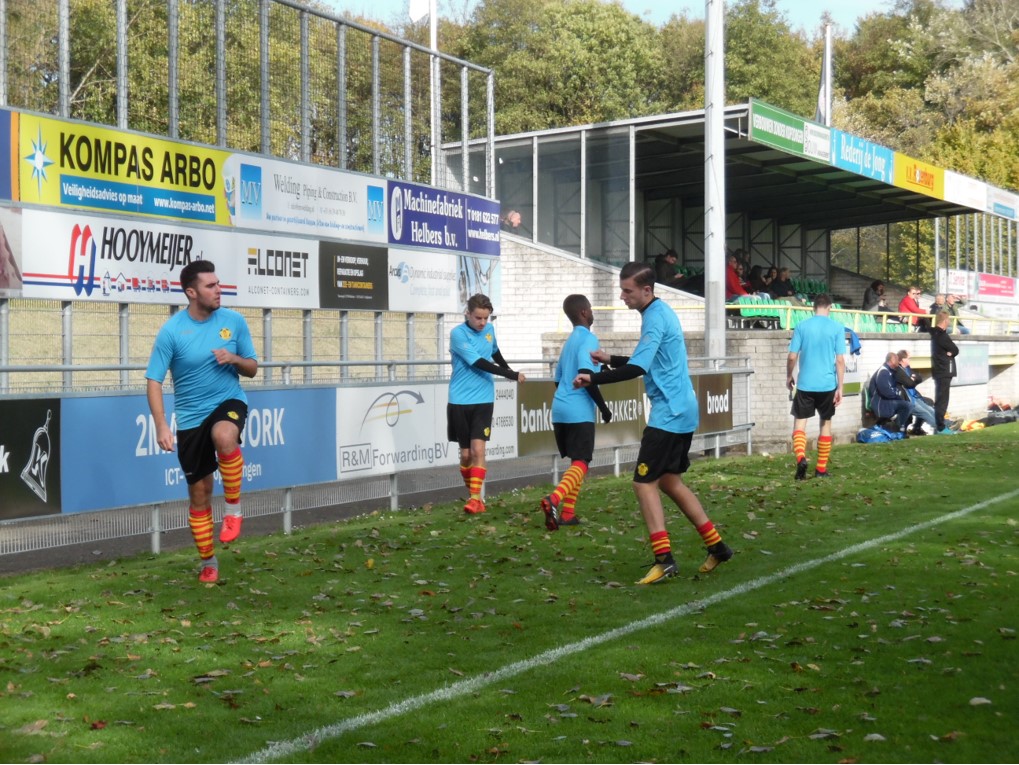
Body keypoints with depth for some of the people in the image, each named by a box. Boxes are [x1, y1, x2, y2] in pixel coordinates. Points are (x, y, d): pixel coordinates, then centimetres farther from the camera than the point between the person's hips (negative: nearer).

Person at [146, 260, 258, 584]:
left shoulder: (234, 321, -2)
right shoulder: (171, 331, -10)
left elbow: (252, 368, 7)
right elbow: (154, 380, -9)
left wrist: (234, 359, -16)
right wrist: (161, 425, -19)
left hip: (229, 402, 0)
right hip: (190, 417, 0)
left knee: (224, 436, -37)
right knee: (199, 492, 5)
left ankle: (233, 507, -15)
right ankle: (208, 562, 23)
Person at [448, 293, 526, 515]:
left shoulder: (489, 330, 5)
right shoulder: (458, 334, -12)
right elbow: (478, 363, -19)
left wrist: (508, 368, 37)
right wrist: (511, 375, -19)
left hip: (483, 400, 2)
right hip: (460, 401, -2)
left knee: (478, 449, -11)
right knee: (465, 453, 5)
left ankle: (476, 498, -11)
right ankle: (474, 495, 20)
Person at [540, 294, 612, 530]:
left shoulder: (570, 340, 19)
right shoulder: (588, 338, -8)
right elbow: (585, 375, -20)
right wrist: (604, 407, -12)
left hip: (560, 409, 8)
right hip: (579, 411, -8)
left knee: (574, 461, 17)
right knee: (581, 464, -8)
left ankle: (567, 513, 12)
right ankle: (554, 499, -30)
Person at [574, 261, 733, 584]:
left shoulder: (655, 317, -16)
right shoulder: (662, 312, 15)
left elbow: (637, 368, -26)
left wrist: (593, 379, -23)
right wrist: (610, 360, 18)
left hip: (669, 413, -10)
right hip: (682, 411, 10)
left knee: (644, 483, -8)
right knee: (670, 481, 17)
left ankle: (664, 559, -12)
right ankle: (716, 546, 21)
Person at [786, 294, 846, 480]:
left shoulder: (801, 326, -1)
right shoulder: (837, 328, -1)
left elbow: (792, 357, -2)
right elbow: (840, 360, -5)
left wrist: (789, 377, 15)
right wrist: (840, 387, -2)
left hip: (805, 384, -1)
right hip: (828, 384, 1)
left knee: (799, 422, 3)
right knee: (825, 423, 14)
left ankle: (801, 457, -23)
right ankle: (821, 469, 18)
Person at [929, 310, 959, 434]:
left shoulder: (936, 334, 12)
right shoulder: (941, 336, -18)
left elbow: (951, 350, 12)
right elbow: (955, 350, -15)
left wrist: (949, 352, -7)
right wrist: (950, 352, 3)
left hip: (939, 371, 10)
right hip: (944, 372, -10)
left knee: (940, 400, 14)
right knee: (942, 401, -8)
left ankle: (939, 426, 19)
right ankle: (940, 427, -7)